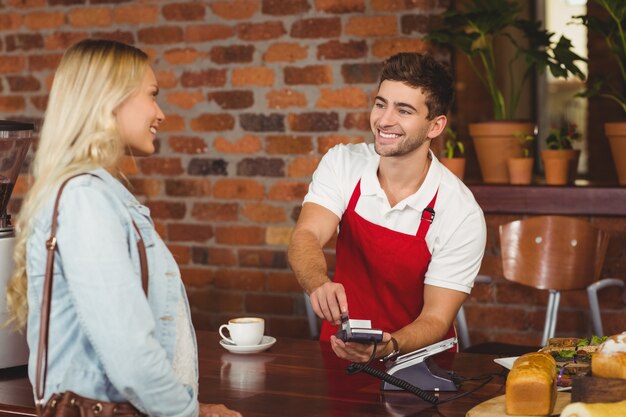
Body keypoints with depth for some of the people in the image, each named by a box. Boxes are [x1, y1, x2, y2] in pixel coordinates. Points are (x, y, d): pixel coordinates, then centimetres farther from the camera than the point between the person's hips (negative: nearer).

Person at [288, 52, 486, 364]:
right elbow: (307, 235, -18)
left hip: (417, 363, -2)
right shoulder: (342, 163, -3)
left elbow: (436, 319, -14)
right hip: (339, 350, 2)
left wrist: (386, 347, -34)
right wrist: (319, 284, -41)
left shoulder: (461, 214, -13)